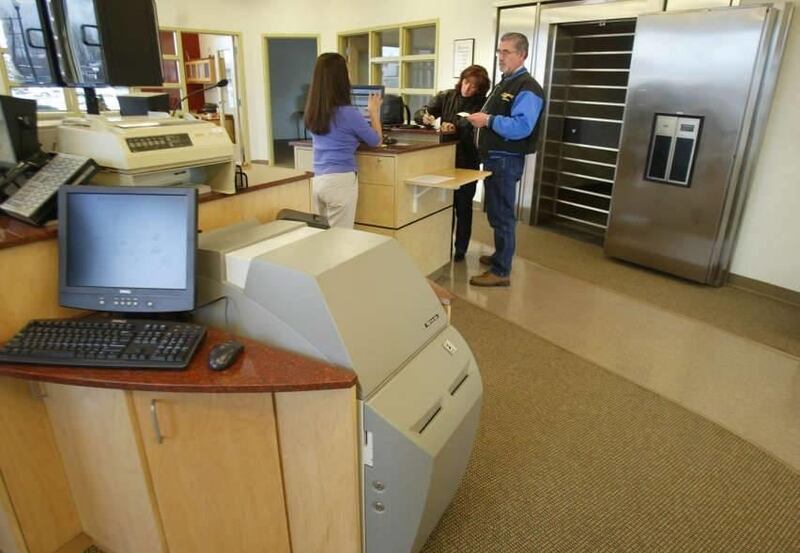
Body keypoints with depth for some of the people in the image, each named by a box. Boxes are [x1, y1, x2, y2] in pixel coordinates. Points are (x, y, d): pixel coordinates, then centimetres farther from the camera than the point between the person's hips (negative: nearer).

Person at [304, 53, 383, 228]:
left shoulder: (312, 112, 7)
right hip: (340, 181, -7)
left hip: (317, 180, 7)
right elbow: (376, 141, 2)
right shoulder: (348, 113, -12)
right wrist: (374, 112, 17)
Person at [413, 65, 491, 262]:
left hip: (467, 162, -2)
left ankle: (460, 249, 19)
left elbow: (476, 128, -19)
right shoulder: (446, 97, 2)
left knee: (463, 206, 7)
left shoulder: (481, 104, -5)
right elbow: (418, 113, -2)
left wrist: (455, 128, -36)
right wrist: (425, 117, -25)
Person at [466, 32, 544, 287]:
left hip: (506, 161, -10)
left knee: (501, 215, -5)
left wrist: (488, 120, -26)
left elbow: (521, 127, -27)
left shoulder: (527, 88, -14)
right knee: (495, 213, 20)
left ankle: (501, 272, 4)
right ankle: (500, 256, 35)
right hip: (493, 157, 10)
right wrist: (481, 119, 5)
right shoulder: (504, 84, 17)